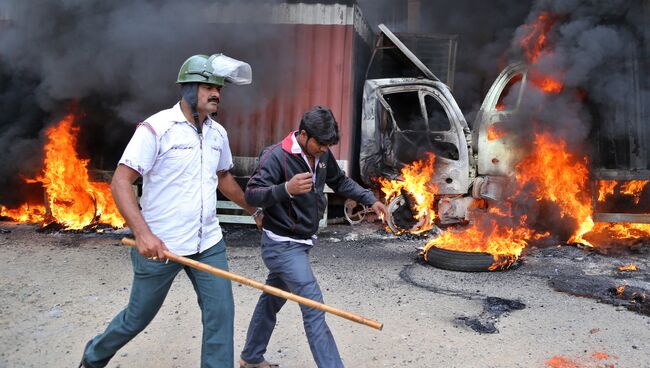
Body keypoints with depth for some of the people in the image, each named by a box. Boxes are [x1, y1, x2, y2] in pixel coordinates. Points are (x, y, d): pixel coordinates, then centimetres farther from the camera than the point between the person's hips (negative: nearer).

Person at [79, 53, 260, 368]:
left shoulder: (218, 133, 6)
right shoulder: (156, 128, -14)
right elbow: (120, 181, -17)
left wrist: (254, 211, 26)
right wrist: (142, 232, -29)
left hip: (209, 244, 5)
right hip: (159, 246, -5)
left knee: (220, 314, 2)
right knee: (138, 317, 14)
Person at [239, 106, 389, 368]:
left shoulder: (322, 155, 2)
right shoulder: (276, 156, -21)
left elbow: (340, 181, 18)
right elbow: (251, 195, -27)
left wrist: (371, 200, 7)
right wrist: (287, 189, -43)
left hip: (302, 242, 8)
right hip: (282, 245, -8)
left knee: (272, 300, 21)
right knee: (314, 309, -12)